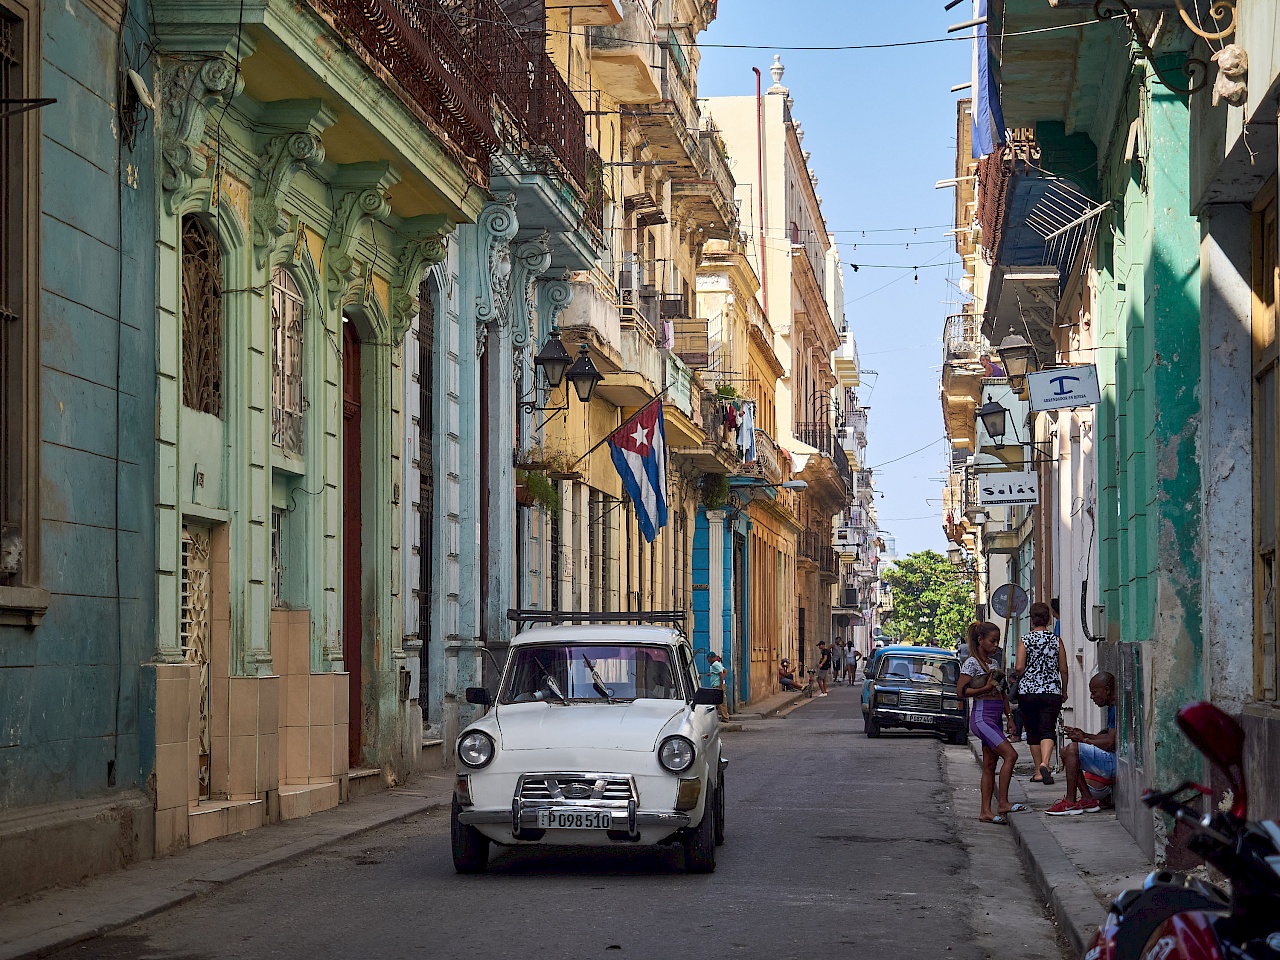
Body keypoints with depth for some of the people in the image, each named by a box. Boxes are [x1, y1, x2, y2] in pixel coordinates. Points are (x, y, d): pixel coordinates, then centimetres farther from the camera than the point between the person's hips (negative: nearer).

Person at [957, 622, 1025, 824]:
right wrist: (986, 688, -19)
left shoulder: (994, 662, 17)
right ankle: (1003, 803, -14)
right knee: (1010, 755, -17)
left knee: (990, 766, 5)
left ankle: (986, 811, 6)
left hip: (995, 717, 8)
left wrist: (1009, 716, 14)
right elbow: (961, 691, -12)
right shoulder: (971, 663, -7)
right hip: (982, 716, -8)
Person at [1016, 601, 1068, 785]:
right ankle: (1044, 763, -31)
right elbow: (1063, 669, 5)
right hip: (1051, 692, 0)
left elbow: (1019, 668, -8)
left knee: (1033, 732, 11)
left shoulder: (1025, 640, -2)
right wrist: (1064, 691, 18)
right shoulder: (1056, 640, 2)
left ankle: (1038, 772, 16)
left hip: (1027, 692, 0)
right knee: (1048, 730, -6)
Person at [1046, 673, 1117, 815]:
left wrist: (1084, 740, -9)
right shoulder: (1112, 707, 17)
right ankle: (1088, 800, 2)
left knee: (1072, 749, -21)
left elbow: (1111, 743, -22)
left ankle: (1070, 802, -16)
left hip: (1115, 761, -11)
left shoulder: (1117, 709, -17)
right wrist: (1085, 735, 7)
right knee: (1067, 752, 12)